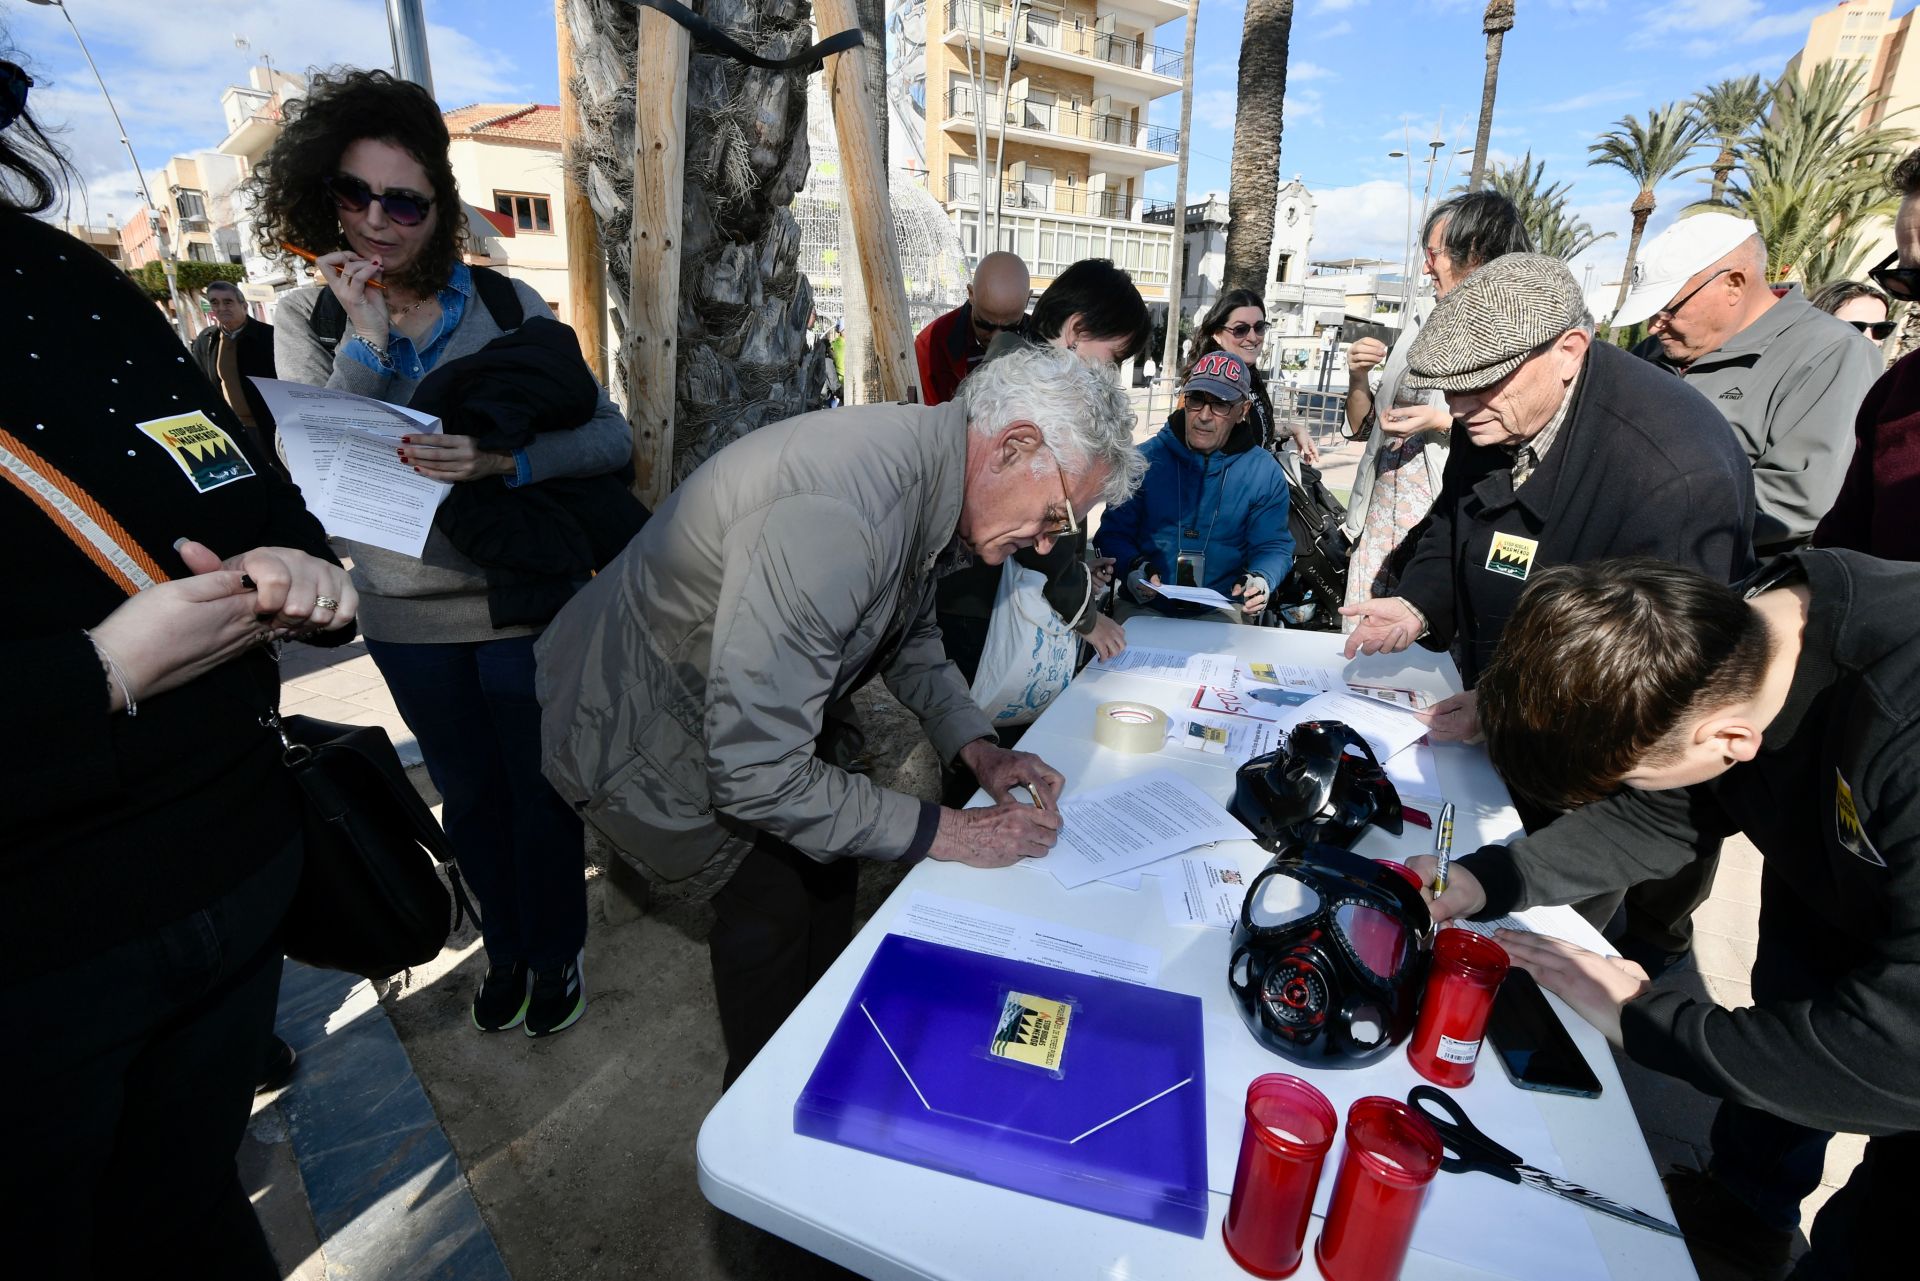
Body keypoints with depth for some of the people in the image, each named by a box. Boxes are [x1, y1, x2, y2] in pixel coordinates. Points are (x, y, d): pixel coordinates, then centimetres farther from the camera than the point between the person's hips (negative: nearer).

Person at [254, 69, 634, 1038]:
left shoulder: (506, 305, -6)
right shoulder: (309, 320, 2)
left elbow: (610, 437, -14)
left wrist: (504, 460, -30)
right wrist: (367, 336, -17)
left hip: (524, 605, -3)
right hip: (407, 618, 3)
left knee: (541, 793, 10)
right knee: (468, 799, 19)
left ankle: (556, 951, 36)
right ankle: (506, 948, 43)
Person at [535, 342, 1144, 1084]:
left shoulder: (928, 476, -9)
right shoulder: (835, 519, -39)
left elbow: (909, 633, 8)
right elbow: (756, 774, -35)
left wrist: (977, 748, -5)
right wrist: (943, 832, -25)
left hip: (754, 707, 8)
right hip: (637, 731, -8)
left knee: (828, 860, 8)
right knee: (772, 895, -5)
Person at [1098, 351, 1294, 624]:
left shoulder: (1265, 473, 4)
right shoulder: (1146, 459, 1)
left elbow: (1273, 546, 8)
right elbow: (1115, 531, 4)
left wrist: (1261, 579, -14)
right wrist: (1134, 566, -17)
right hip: (1144, 608, -1)